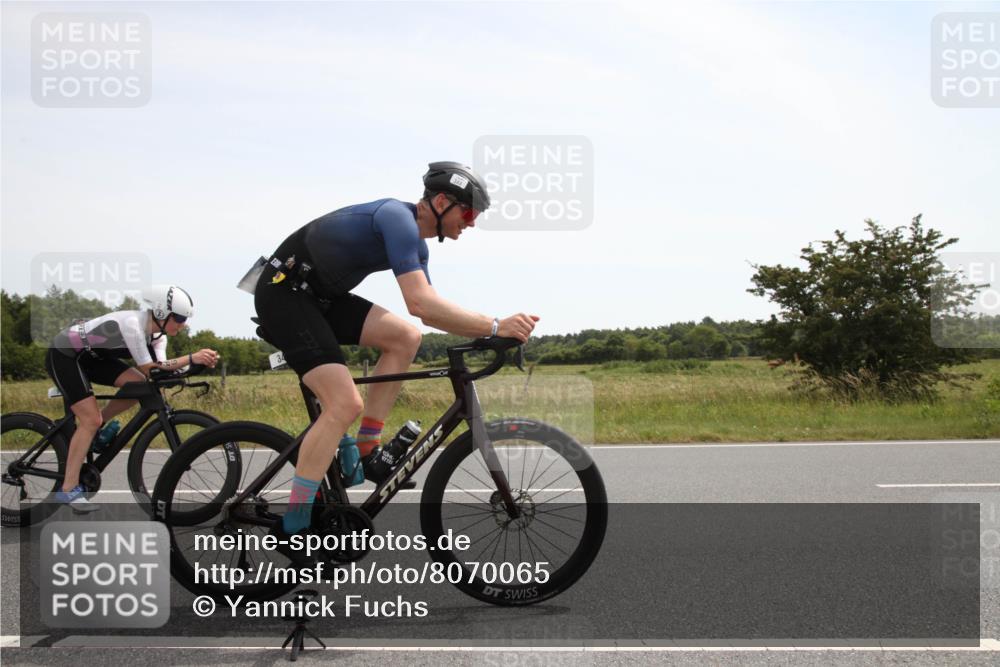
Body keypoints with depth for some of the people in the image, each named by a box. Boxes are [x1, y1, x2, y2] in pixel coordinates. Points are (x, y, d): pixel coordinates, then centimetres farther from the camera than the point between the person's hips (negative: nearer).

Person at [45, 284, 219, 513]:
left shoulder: (157, 332, -5)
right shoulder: (132, 323, -31)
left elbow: (160, 366, -18)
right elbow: (148, 369, -30)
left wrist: (197, 360, -32)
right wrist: (191, 358, -35)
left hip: (90, 355, 8)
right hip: (63, 355, -8)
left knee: (139, 386, -11)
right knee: (91, 420, -16)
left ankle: (94, 430, 8)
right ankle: (69, 490, -9)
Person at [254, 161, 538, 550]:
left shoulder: (416, 243, 11)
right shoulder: (399, 217, -21)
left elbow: (429, 311, 14)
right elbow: (420, 303, -32)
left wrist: (486, 332, 2)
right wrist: (495, 326, -30)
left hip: (319, 296, 10)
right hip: (284, 291, -10)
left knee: (405, 337, 0)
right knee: (345, 405, -18)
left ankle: (366, 452, 5)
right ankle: (291, 527, -12)